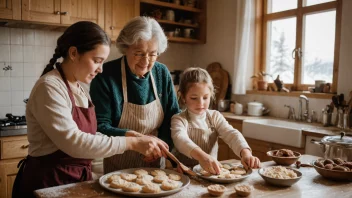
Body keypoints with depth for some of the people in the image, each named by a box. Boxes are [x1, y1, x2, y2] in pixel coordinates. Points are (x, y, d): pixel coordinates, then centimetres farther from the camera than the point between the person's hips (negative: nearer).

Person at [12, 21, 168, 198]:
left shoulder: (78, 89, 7)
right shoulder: (49, 87, -20)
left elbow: (86, 136, 5)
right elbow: (73, 142, -27)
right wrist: (131, 143, -27)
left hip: (78, 178, 8)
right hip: (49, 182, -8)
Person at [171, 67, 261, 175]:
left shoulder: (215, 116, 6)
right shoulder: (179, 119, -6)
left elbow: (231, 134, -8)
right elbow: (180, 139, -26)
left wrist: (245, 152, -28)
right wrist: (201, 156, -45)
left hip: (211, 171, 4)